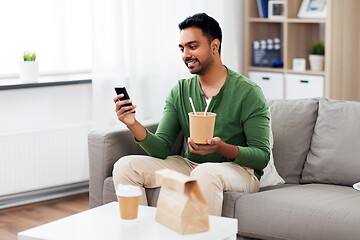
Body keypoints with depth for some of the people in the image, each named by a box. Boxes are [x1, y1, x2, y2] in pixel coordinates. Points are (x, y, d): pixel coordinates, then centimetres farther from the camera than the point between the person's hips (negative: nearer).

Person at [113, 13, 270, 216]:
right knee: (125, 167, -11)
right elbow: (162, 148, -1)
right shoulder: (179, 92, 6)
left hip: (240, 171, -5)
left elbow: (262, 157, -11)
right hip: (190, 166, 5)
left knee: (204, 173, -39)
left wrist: (222, 148, -29)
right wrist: (133, 125, -20)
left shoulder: (248, 92, -10)